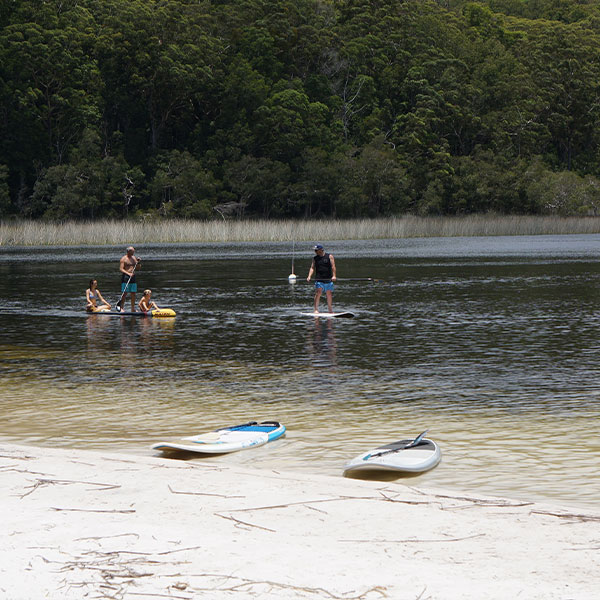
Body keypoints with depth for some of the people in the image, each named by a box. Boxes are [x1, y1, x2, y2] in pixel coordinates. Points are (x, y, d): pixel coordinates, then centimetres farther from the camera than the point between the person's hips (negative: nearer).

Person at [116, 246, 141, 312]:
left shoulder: (134, 258, 13)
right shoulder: (123, 259, -6)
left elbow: (138, 268, 17)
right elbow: (121, 269, -14)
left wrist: (138, 263, -3)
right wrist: (128, 273, -26)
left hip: (133, 277, 6)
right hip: (125, 277, -6)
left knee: (133, 294, 6)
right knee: (124, 293, -9)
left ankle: (133, 308, 11)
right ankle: (121, 308, -6)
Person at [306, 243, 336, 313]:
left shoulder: (329, 256, 2)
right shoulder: (315, 258, 9)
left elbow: (333, 266, -7)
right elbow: (312, 268, 3)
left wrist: (334, 276, -20)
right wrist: (309, 276, -13)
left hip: (328, 279, 0)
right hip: (319, 280, 0)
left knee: (329, 295, 7)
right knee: (318, 293, -14)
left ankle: (330, 310, 18)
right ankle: (316, 309, -15)